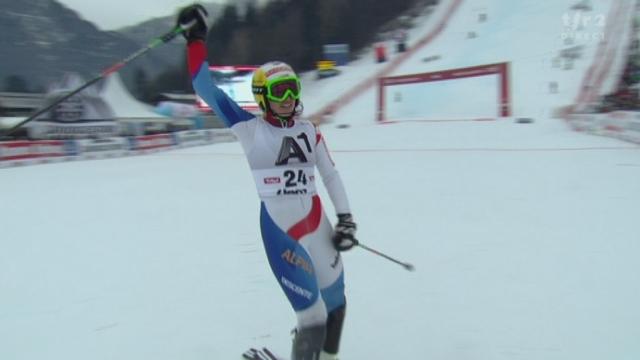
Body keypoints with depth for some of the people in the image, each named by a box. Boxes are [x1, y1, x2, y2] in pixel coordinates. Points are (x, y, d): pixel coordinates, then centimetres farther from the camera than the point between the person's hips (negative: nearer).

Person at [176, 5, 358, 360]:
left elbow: (330, 174, 12)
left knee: (335, 301, 20)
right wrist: (196, 39, -15)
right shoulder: (249, 129, -6)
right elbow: (207, 89, -9)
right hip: (279, 232, -5)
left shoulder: (308, 130, 5)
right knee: (313, 317, -8)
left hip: (317, 225, 5)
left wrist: (346, 219, 9)